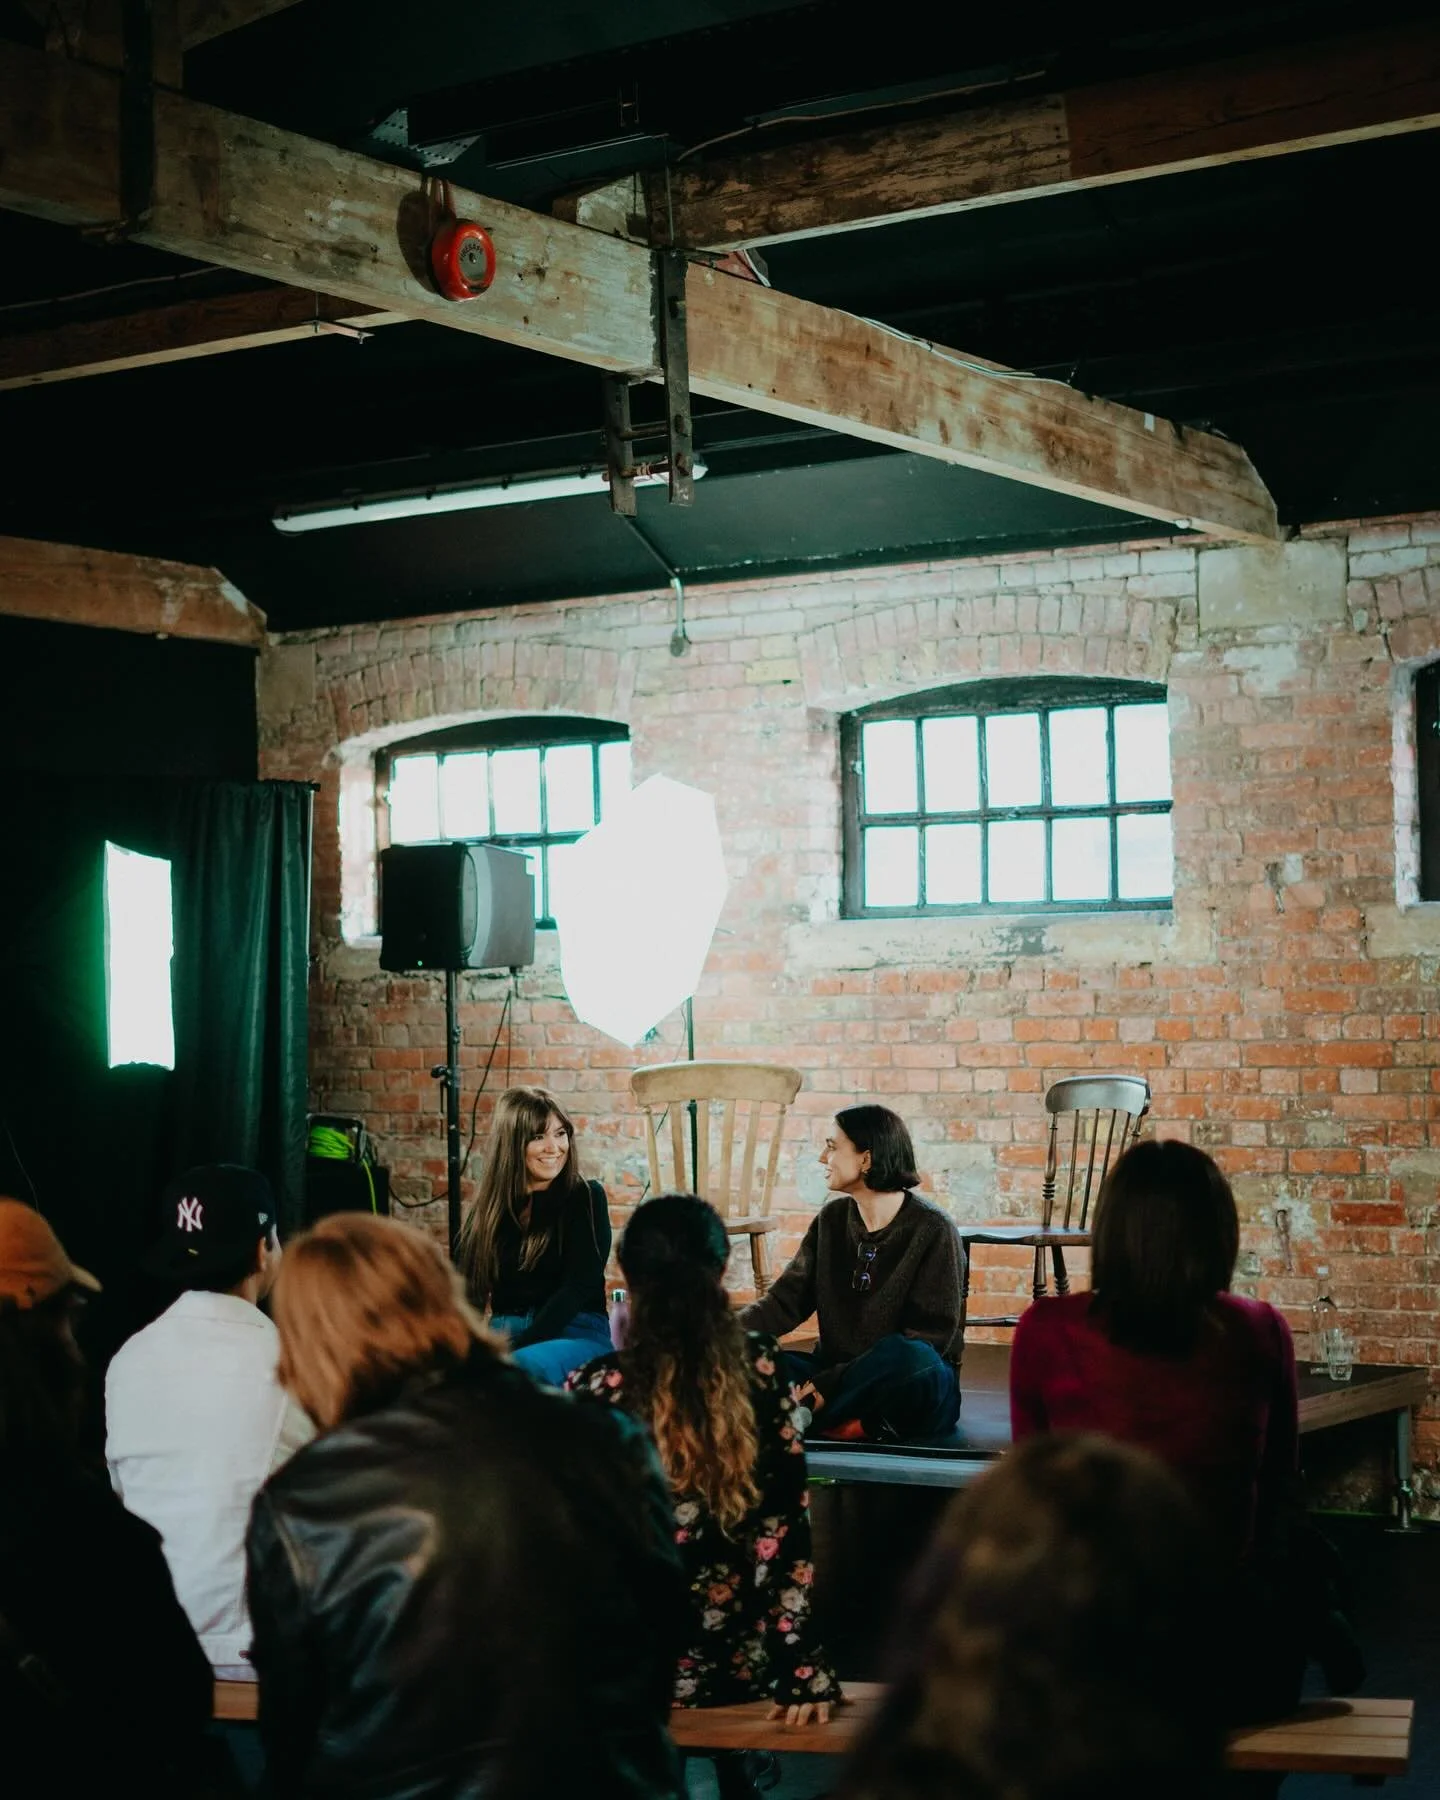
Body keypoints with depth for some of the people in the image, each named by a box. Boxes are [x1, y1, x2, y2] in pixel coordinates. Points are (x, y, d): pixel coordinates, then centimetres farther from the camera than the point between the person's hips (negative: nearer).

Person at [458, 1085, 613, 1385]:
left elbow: (577, 1287, -8)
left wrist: (514, 1349, -20)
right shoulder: (489, 1208, 12)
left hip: (576, 1336, -3)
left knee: (520, 1368, -39)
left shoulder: (586, 1197, 2)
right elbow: (471, 1288, 6)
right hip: (504, 1330, 3)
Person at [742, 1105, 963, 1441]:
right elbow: (786, 1301, 3)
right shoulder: (832, 1219, 9)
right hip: (836, 1373, 5)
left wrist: (829, 1385, -21)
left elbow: (932, 1335, -14)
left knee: (909, 1357, -40)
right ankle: (855, 1425, -30)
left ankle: (803, 1416, -23)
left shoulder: (931, 1229, -9)